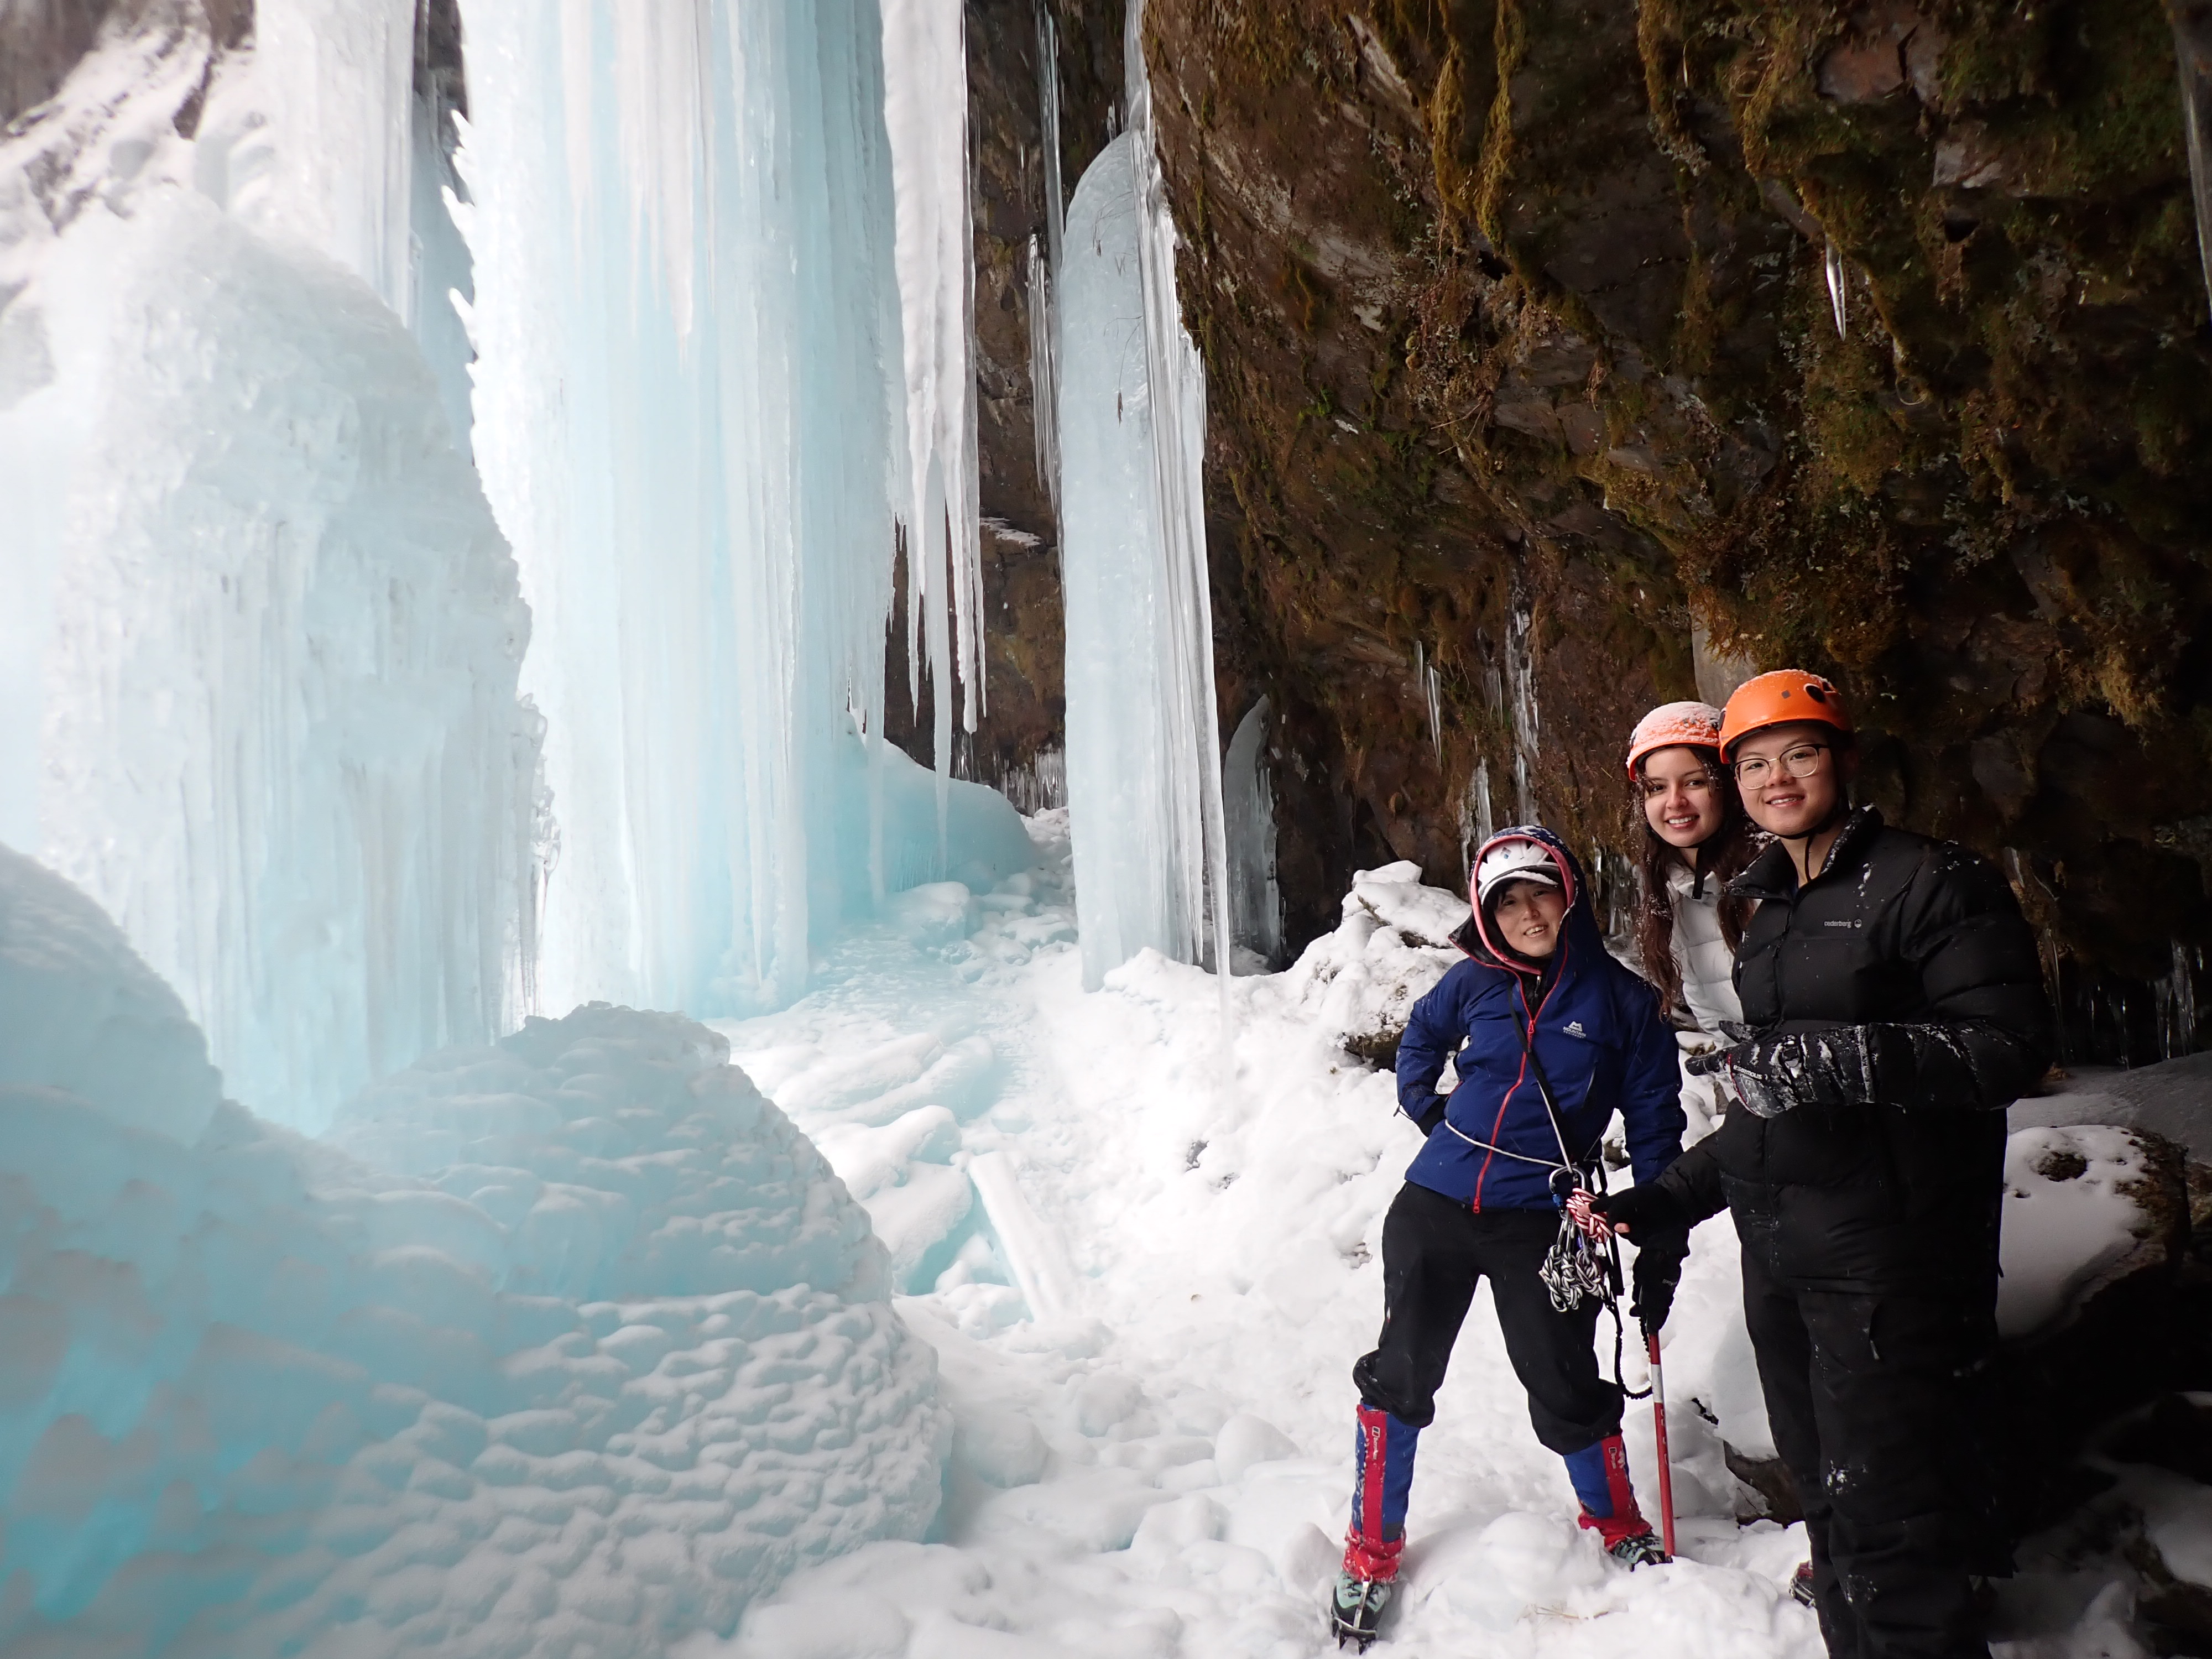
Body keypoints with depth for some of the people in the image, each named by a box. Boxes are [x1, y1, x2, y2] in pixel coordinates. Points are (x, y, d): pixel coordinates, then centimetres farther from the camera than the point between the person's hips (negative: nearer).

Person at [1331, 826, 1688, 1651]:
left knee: (1566, 1390, 4)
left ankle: (1619, 1526, 35)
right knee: (1399, 1376, 7)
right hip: (1435, 1208, 2)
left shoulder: (1622, 999, -4)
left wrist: (1662, 1243, 0)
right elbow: (1422, 1036, 23)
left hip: (1539, 1223, -2)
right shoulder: (1474, 982, 1)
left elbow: (1654, 1123, 1)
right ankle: (1372, 1553, 24)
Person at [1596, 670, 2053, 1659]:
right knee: (1826, 1497, 14)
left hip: (1887, 1259, -7)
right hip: (1777, 1258, 7)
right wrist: (1661, 1201, 17)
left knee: (1887, 1522, -6)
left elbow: (2012, 1045, -15)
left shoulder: (1928, 881, -5)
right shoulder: (1771, 912, 17)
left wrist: (1843, 1060, -26)